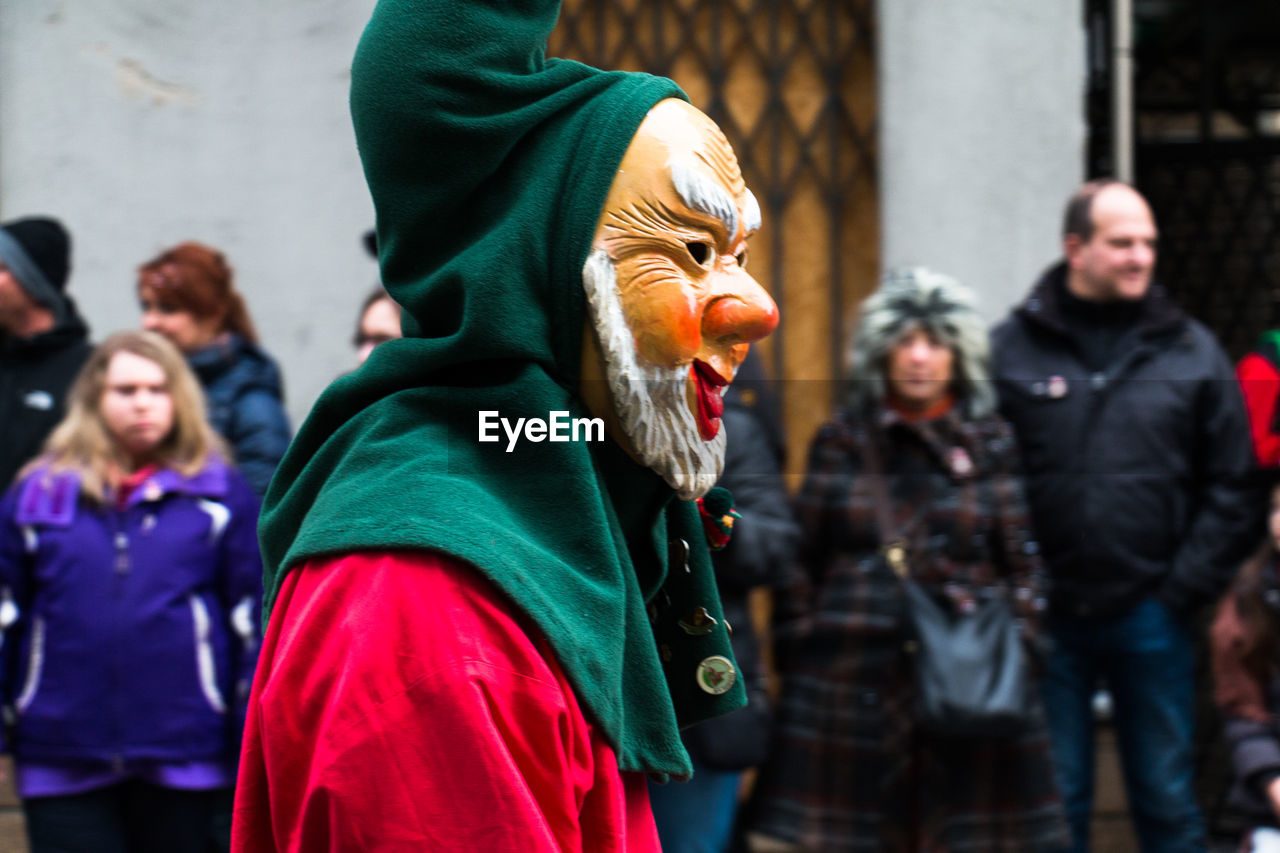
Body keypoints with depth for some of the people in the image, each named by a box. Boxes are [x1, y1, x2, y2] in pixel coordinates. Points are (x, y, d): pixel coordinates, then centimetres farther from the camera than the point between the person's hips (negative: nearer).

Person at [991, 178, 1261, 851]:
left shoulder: (1191, 352, 4)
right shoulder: (1010, 349, -1)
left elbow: (1230, 488, 4)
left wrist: (1186, 589, -4)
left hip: (1151, 617, 1)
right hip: (1047, 617, -1)